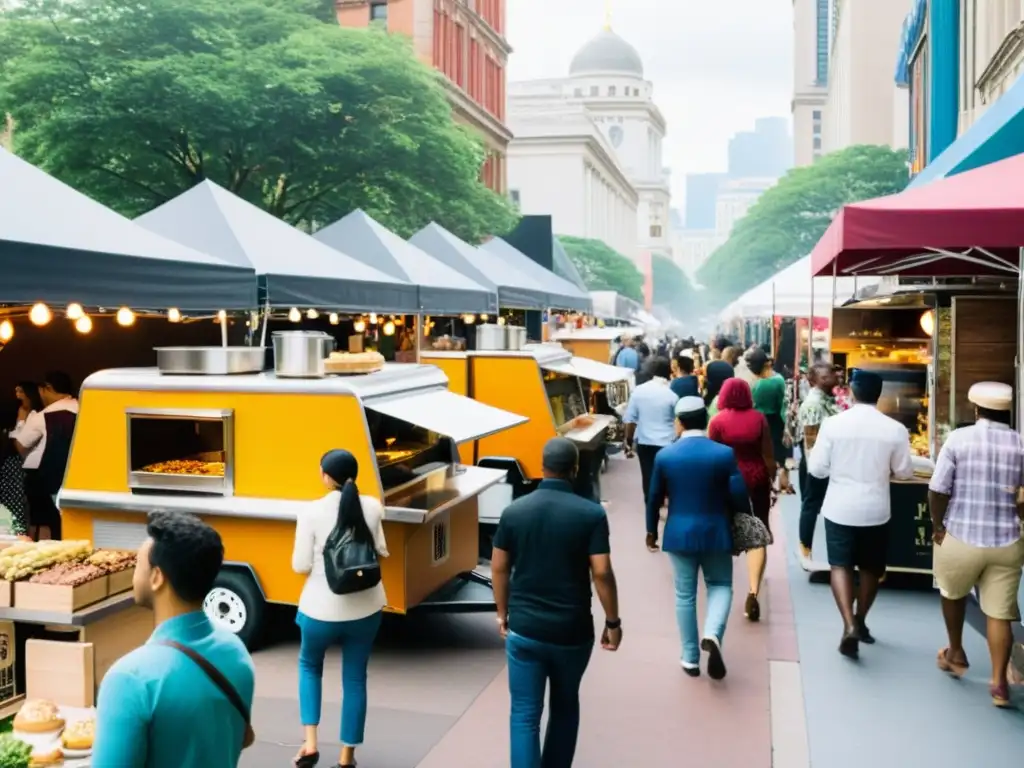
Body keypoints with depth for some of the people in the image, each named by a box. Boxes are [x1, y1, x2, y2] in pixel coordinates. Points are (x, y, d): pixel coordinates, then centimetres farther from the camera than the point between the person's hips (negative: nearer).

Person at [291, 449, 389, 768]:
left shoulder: (312, 512, -14)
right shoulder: (372, 507, -5)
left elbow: (301, 566, -10)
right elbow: (381, 552, 5)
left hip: (321, 610, -2)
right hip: (365, 609, 2)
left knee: (309, 665, 25)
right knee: (355, 679, 16)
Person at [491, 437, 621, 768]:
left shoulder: (513, 511, -3)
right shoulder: (591, 514, -10)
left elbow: (499, 568, 2)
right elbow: (601, 572, -13)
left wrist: (503, 613, 15)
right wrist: (613, 621, -1)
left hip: (524, 628, 1)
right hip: (572, 631, 0)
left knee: (524, 714, 5)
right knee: (565, 706, 22)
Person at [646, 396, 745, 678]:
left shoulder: (664, 456, -7)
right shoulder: (725, 453, -10)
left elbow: (654, 498, 1)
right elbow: (739, 496, -8)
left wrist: (651, 530, 17)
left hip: (679, 533, 1)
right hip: (715, 532, -1)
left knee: (685, 595, 11)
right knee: (720, 586, 15)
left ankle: (690, 657, 18)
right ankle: (712, 635, -11)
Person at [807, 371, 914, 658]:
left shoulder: (833, 423, -11)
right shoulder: (895, 429, -9)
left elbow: (817, 468, -7)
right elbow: (905, 472, 2)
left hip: (839, 507, -1)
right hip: (875, 509, 1)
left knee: (840, 565, 4)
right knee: (870, 568, 18)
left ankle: (849, 626, -12)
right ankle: (860, 622, 31)